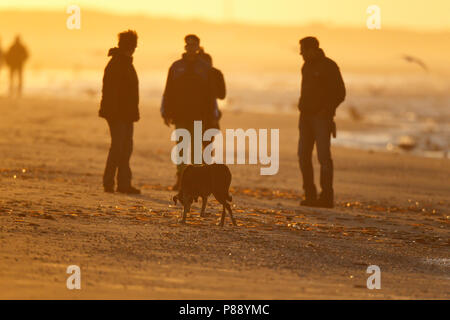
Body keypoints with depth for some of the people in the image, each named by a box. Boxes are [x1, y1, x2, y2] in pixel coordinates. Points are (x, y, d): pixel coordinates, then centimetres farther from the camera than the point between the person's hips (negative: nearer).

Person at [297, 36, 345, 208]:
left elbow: (340, 93, -9)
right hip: (306, 117, 7)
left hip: (322, 117, -7)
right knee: (303, 156, 1)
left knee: (324, 156, -11)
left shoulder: (329, 66, -8)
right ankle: (310, 195, 6)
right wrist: (302, 107, 10)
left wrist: (326, 110, -16)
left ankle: (327, 197, -9)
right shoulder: (306, 67, 15)